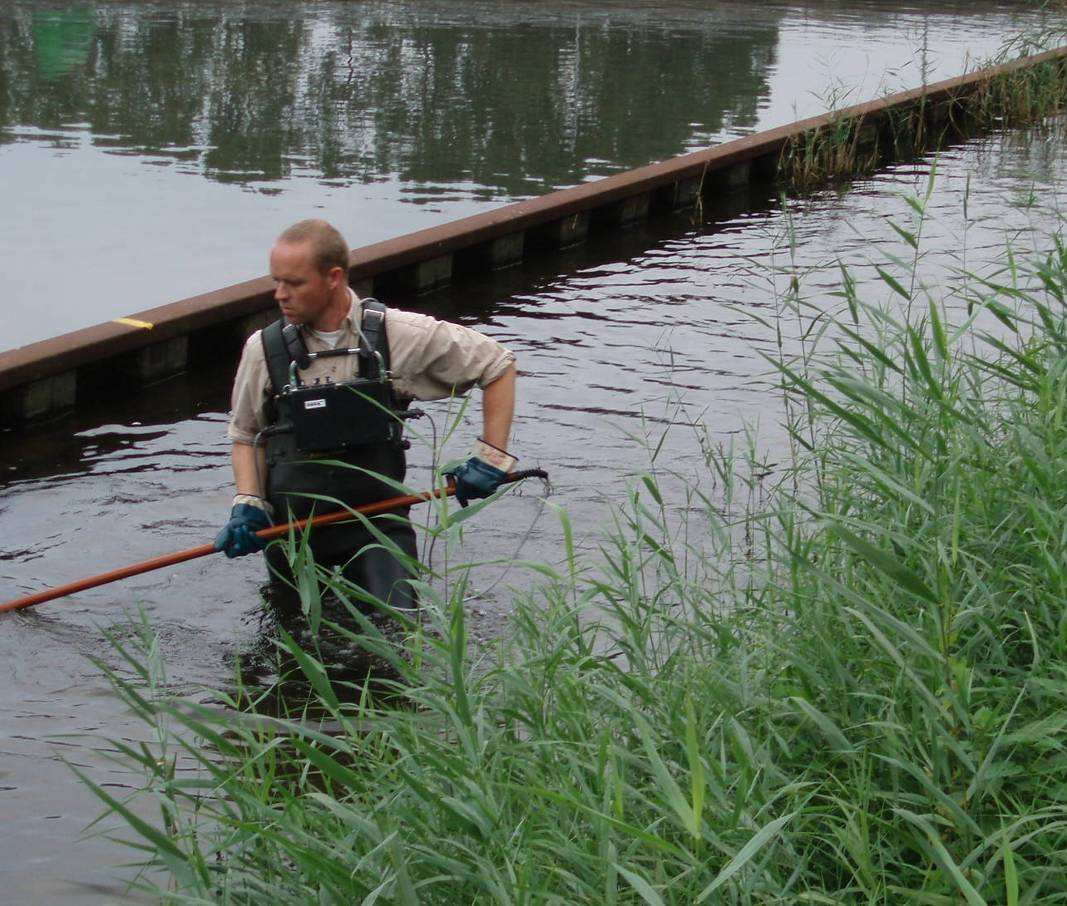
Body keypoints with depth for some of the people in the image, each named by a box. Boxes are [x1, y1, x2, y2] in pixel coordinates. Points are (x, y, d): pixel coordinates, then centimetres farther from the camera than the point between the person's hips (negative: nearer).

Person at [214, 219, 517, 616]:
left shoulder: (399, 335, -7)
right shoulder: (264, 349, -3)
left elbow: (499, 365, 3)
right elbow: (246, 436, 10)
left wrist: (492, 458, -3)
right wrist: (248, 505, -6)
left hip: (376, 514, -2)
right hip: (292, 521, 2)